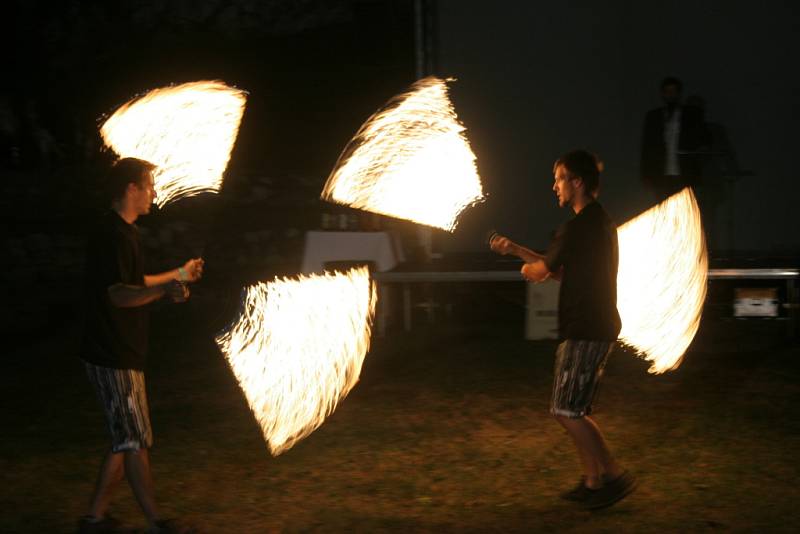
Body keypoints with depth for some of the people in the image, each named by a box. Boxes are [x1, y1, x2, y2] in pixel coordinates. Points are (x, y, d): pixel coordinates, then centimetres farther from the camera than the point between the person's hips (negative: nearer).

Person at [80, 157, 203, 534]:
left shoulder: (120, 233, 15)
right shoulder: (112, 235, -18)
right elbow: (119, 294, -31)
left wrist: (178, 274, 42)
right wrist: (165, 289, -48)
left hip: (121, 354, 10)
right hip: (113, 358, -10)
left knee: (126, 441, 14)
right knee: (136, 441, -1)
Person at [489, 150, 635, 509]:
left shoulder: (579, 227, -17)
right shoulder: (600, 222, 16)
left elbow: (541, 270, -8)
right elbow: (563, 271, 20)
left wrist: (526, 268, 16)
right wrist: (514, 248, 20)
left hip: (586, 332, -10)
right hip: (596, 328, 10)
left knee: (567, 411, -5)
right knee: (571, 410, 14)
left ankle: (613, 476, 0)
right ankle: (593, 481, 17)